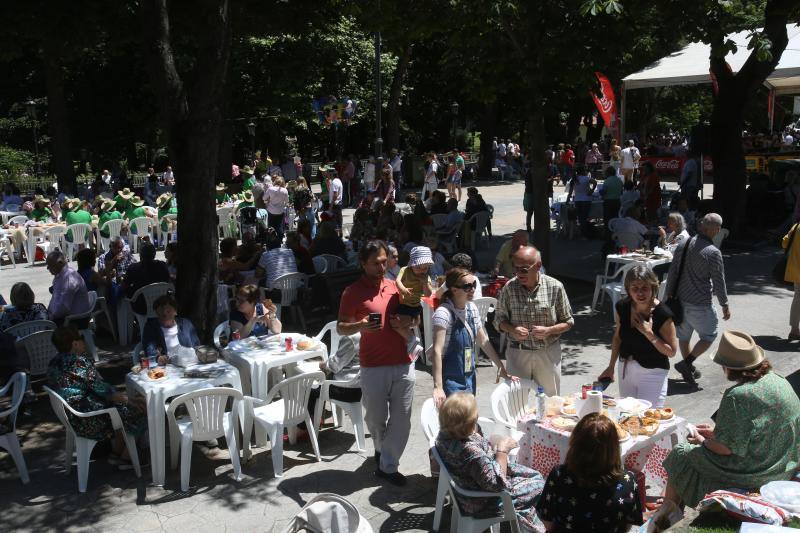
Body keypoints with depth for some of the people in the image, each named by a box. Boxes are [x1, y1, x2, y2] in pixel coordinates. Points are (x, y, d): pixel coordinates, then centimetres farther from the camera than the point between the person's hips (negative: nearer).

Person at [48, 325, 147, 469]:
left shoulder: (54, 363, 4)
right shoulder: (79, 362, -24)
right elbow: (102, 389, -19)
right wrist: (130, 401, -8)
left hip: (71, 418, 10)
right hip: (88, 422, -10)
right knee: (137, 410, 4)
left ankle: (116, 453, 26)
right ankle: (125, 458, 15)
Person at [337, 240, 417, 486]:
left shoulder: (395, 287, 9)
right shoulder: (353, 292, -4)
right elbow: (340, 327, -4)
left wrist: (405, 327, 1)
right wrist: (359, 326, -24)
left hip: (403, 364, 4)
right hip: (373, 366, -4)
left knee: (401, 419, 3)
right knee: (376, 417, 9)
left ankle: (387, 465, 16)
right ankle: (382, 449, 39)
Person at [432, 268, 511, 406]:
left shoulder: (472, 309, 5)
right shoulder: (444, 313, -19)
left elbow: (483, 341, 16)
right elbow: (437, 351, -26)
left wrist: (501, 367, 15)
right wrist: (438, 387, -33)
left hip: (470, 378, 7)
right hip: (451, 381, -7)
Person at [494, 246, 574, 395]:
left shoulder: (555, 287, -5)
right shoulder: (509, 288, -4)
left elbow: (568, 321, 3)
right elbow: (499, 319, 5)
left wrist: (549, 330, -16)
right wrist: (512, 330, -15)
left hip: (548, 353, 0)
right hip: (517, 353, 0)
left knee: (550, 399, 11)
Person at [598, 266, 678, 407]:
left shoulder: (663, 314, -20)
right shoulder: (622, 307, -6)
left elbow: (671, 351, -15)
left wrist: (649, 333, -25)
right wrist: (611, 367, 14)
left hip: (653, 373, -5)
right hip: (625, 368, 5)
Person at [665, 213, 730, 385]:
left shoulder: (683, 245, 1)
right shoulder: (713, 252, -17)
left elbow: (672, 273, 6)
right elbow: (719, 281, -11)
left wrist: (669, 295, 14)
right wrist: (724, 304, 1)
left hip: (680, 300, 6)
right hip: (700, 305, -6)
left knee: (683, 336, 18)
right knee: (708, 336, 13)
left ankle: (689, 370, 30)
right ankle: (686, 363, 1)